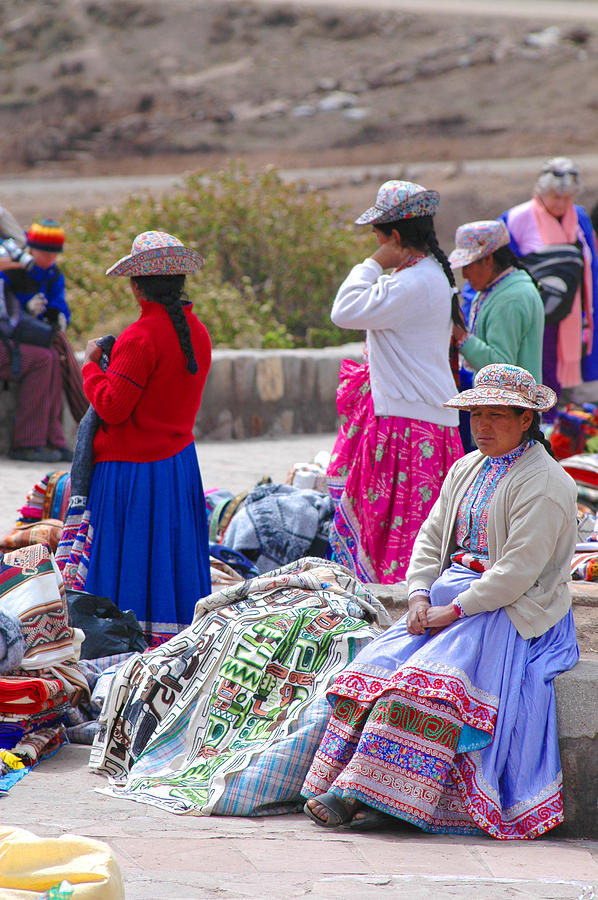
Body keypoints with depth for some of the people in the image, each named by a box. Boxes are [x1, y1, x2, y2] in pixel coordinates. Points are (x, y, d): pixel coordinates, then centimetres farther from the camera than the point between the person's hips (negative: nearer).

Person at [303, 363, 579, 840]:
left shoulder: (544, 485, -12)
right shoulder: (467, 469, 15)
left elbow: (517, 572, -18)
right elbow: (431, 538, 14)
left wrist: (453, 611, -18)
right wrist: (420, 596, -4)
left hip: (514, 611, -8)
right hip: (451, 597, 8)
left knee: (427, 679, -29)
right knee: (379, 665, -15)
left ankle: (384, 797, -29)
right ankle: (342, 788, -22)